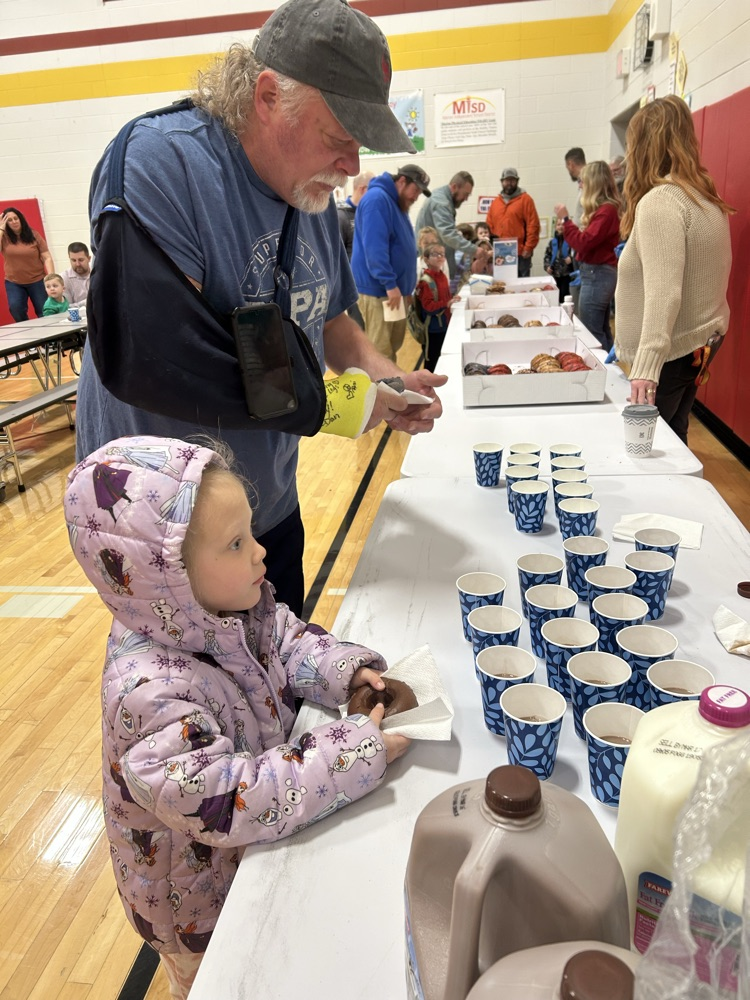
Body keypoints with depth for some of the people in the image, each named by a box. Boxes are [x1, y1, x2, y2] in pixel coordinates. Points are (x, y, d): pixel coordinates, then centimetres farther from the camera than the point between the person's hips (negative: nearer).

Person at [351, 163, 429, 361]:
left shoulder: (397, 203, 19)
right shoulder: (377, 199, -13)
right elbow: (374, 247, -22)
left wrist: (406, 287, 22)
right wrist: (390, 284, -24)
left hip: (394, 288, 10)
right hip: (378, 288, -10)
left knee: (392, 347, 14)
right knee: (380, 351, -8)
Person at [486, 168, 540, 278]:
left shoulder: (525, 199, 3)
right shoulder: (495, 202, 15)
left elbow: (533, 225, -4)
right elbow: (489, 227, 13)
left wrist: (528, 248, -11)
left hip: (520, 254, -4)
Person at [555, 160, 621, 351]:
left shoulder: (606, 210, -16)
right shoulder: (605, 208, 12)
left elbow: (584, 242, -20)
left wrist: (565, 220, -12)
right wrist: (566, 227, 9)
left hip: (596, 274, -10)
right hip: (599, 273, 10)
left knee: (591, 333, -6)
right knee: (602, 331, 15)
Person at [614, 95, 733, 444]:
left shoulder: (660, 202, -17)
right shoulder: (706, 197, 10)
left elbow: (663, 293, -28)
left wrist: (647, 366, -33)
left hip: (670, 352, -9)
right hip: (703, 339, 9)